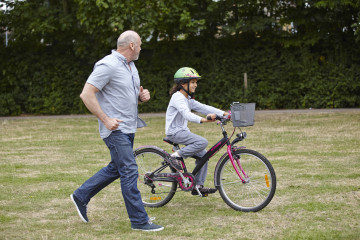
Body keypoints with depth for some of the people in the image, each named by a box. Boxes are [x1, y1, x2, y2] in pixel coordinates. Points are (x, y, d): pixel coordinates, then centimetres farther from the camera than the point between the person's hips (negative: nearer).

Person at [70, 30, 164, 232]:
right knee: (130, 171, -8)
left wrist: (142, 96, 3)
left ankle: (81, 196, 31)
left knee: (116, 168, 17)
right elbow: (87, 94, -20)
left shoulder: (131, 66, 14)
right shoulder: (108, 66, -16)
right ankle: (139, 220, -3)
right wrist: (106, 120, -21)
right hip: (116, 129, -10)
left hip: (129, 128, 10)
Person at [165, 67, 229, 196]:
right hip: (174, 132, -9)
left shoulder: (188, 99, 15)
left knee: (203, 154, 3)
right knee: (202, 142, -25)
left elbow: (203, 107, 8)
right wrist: (203, 119, -47)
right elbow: (186, 114, -31)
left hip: (183, 131, 9)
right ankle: (176, 156, -15)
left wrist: (224, 113, -3)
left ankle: (198, 186, 8)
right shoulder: (177, 97, -15)